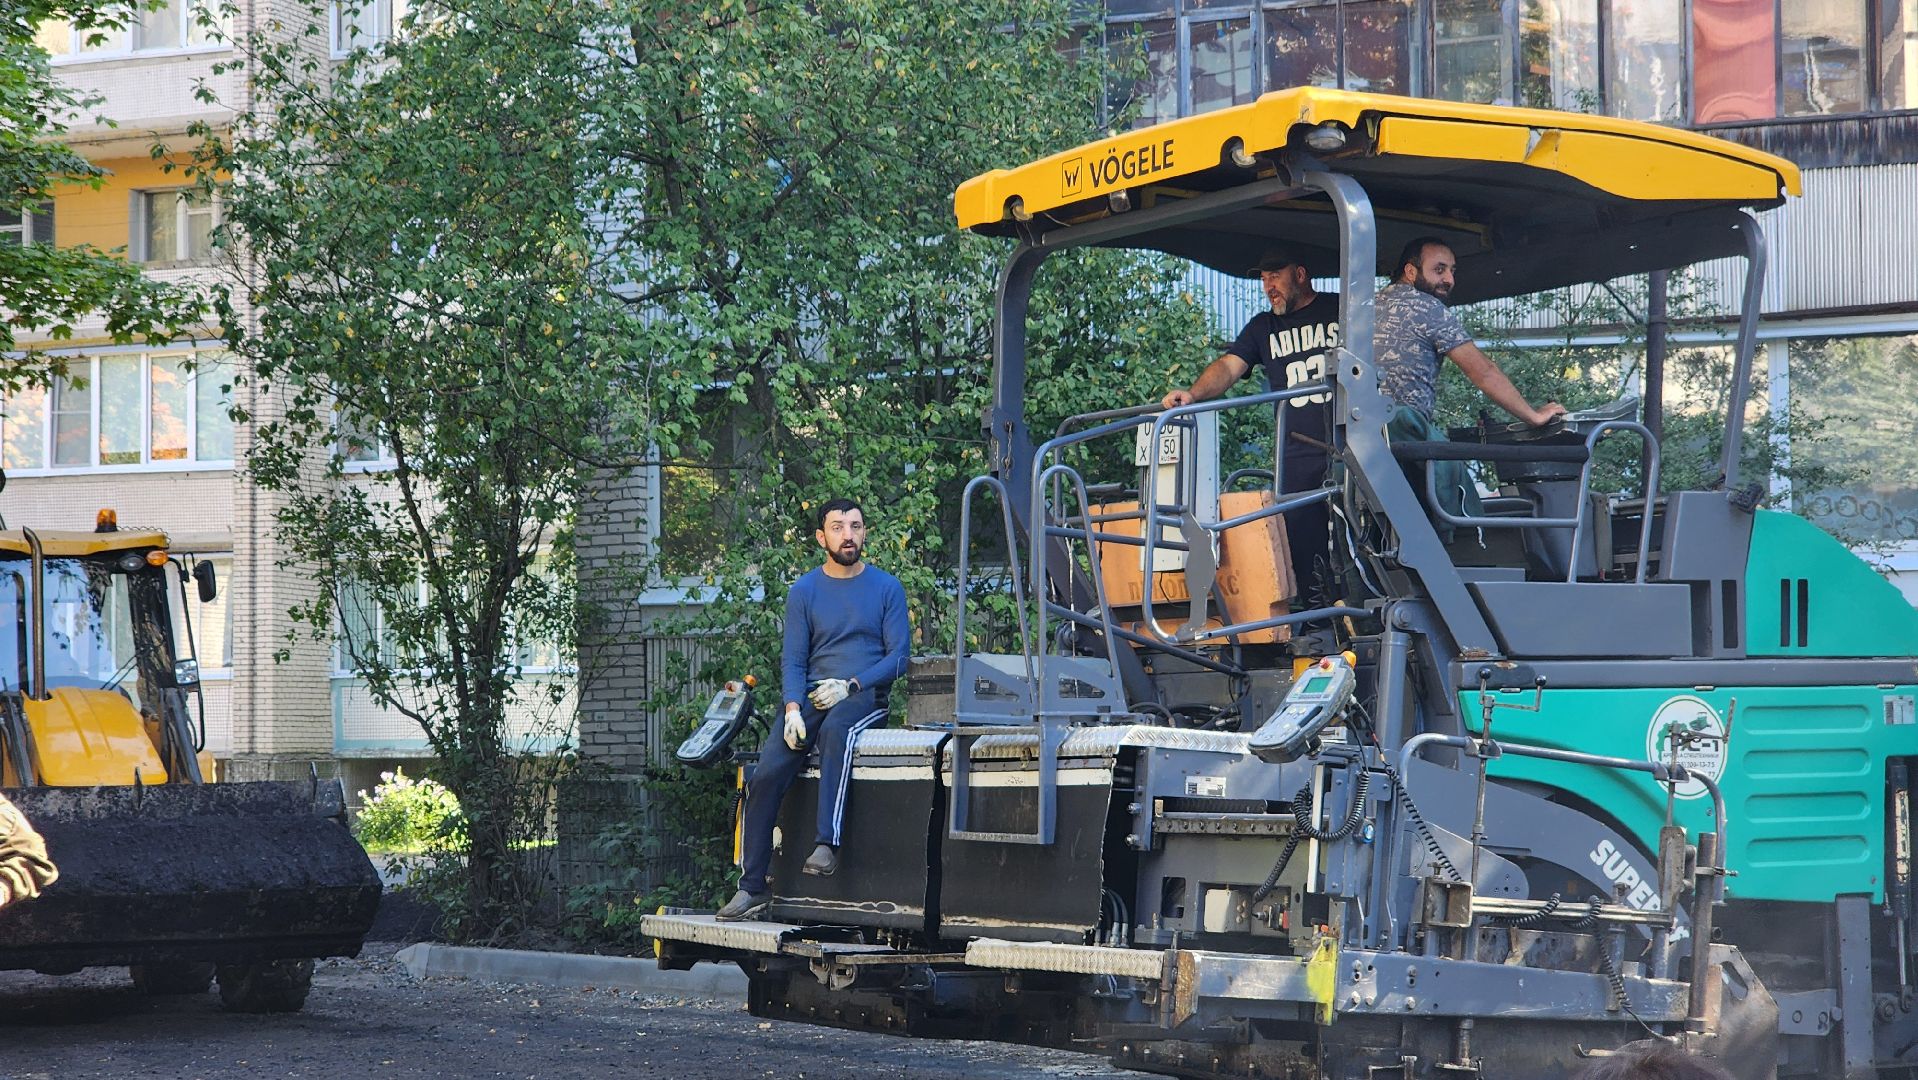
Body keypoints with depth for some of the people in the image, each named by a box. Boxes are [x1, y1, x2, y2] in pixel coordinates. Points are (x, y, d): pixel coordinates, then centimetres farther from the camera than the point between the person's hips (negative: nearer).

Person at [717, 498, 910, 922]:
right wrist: (794, 708, -12)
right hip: (811, 698, 2)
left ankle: (826, 844, -43)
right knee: (766, 773, -19)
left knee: (835, 728, -38)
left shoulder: (887, 588, 6)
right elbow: (792, 660, 7)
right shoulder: (804, 591, 11)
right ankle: (753, 886, -14)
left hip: (866, 697, -2)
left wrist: (850, 685, -13)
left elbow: (898, 656, 1)